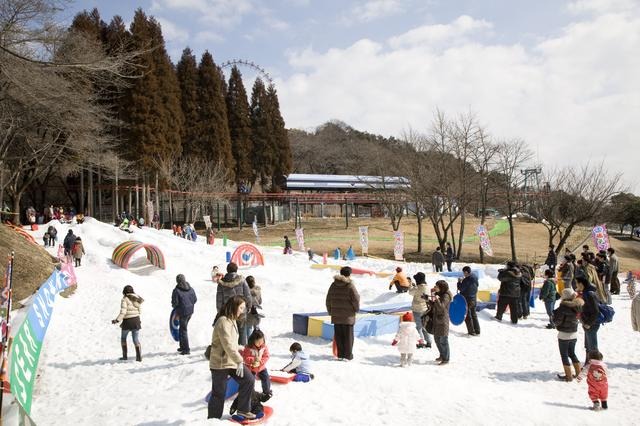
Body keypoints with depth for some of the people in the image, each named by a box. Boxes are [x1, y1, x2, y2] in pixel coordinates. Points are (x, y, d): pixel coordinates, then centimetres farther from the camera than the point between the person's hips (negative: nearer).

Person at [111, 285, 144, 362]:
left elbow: (123, 312, -18)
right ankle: (139, 356, -5)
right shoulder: (137, 299, 10)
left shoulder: (125, 299, -7)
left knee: (123, 338, 17)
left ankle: (124, 356, 18)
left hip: (127, 321, -4)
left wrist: (117, 320, -17)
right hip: (136, 321, 4)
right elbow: (138, 311, 9)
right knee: (136, 340, 5)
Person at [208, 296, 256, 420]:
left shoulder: (232, 320, 9)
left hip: (232, 360, 9)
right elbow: (228, 345, -30)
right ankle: (213, 419, 20)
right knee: (219, 393, 3)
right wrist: (239, 361, -30)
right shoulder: (223, 322, -24)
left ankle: (243, 409, 19)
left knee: (249, 380, 4)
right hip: (220, 363, -9)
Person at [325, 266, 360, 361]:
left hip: (336, 315, 4)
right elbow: (355, 299, -12)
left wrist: (330, 311, 19)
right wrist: (356, 309, 7)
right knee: (348, 335, 5)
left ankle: (340, 355, 14)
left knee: (338, 335, 10)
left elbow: (328, 300, 9)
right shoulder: (350, 286, -12)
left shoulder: (333, 285, 5)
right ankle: (348, 355, 9)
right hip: (348, 316, -4)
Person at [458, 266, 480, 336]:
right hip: (474, 299, 8)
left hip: (466, 300, -8)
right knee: (474, 315, 18)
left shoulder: (466, 280, -24)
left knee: (467, 316, 4)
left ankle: (471, 332, 8)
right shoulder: (475, 278, 2)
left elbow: (460, 288, -21)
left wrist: (459, 281, -3)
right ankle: (477, 331, 23)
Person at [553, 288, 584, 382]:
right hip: (574, 334, 7)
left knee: (564, 355, 4)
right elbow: (576, 319, 13)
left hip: (564, 334, -7)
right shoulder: (576, 306, 1)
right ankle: (578, 373, 25)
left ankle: (568, 376, 7)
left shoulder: (563, 307, -20)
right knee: (572, 353, 22)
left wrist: (554, 313, -1)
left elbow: (557, 321, -19)